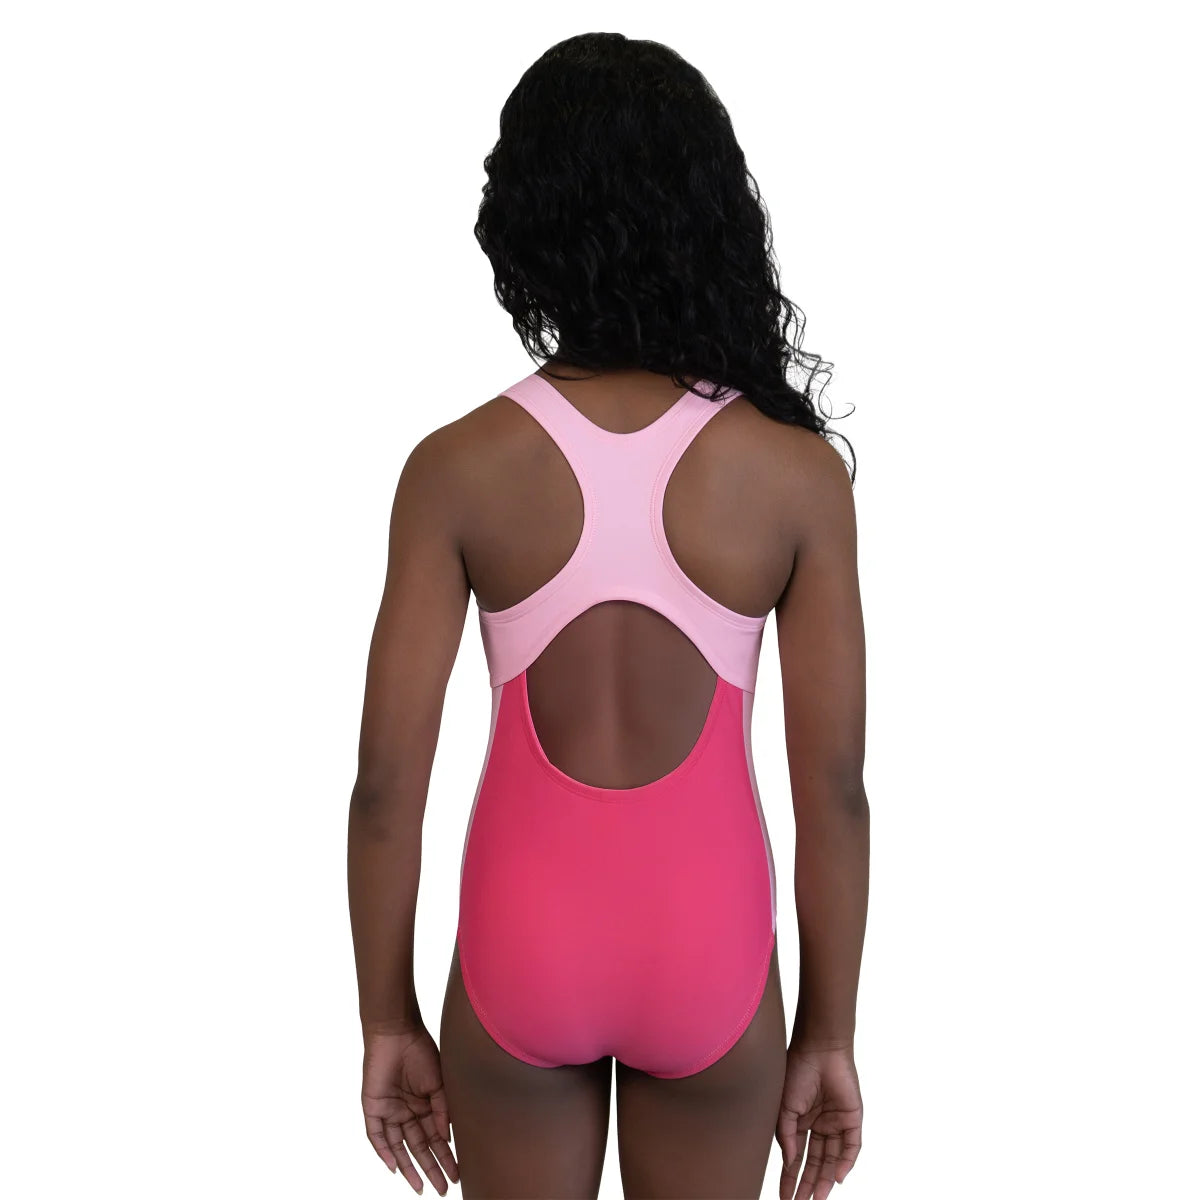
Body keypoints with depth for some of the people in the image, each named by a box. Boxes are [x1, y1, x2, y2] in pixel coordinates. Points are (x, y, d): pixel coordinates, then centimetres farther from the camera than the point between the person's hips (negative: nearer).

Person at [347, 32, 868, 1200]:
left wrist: (388, 1018, 3)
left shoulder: (457, 468, -13)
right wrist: (829, 1034, 3)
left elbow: (387, 783, -11)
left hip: (526, 938, 0)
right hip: (705, 943, 0)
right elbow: (835, 791, -9)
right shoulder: (797, 474, -13)